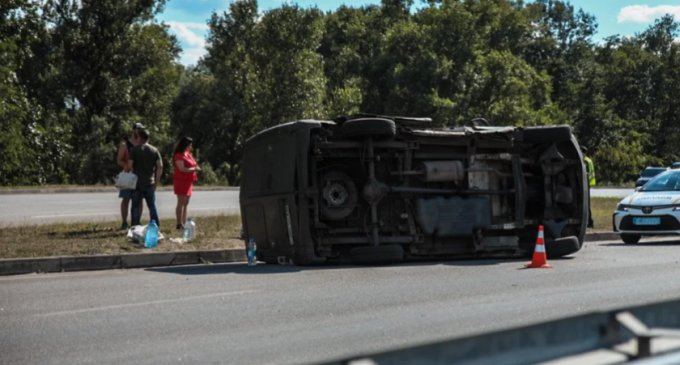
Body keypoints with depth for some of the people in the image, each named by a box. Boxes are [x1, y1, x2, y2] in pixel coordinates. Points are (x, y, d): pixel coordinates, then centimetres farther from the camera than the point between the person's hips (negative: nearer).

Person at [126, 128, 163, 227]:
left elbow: (129, 165, -13)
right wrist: (156, 182, 2)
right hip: (150, 183, 3)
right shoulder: (154, 150, 4)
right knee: (152, 206, 11)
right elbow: (160, 166, -2)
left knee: (136, 206, 4)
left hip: (137, 183, -3)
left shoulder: (135, 150, -6)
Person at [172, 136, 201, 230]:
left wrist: (196, 168, 4)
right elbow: (182, 169, -21)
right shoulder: (179, 156, -13)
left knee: (185, 203, 9)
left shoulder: (189, 154, 15)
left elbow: (192, 165, 26)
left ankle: (184, 223, 13)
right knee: (181, 202, -9)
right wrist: (194, 169, -12)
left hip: (188, 181, 9)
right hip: (181, 180, -9)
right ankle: (179, 224, -9)